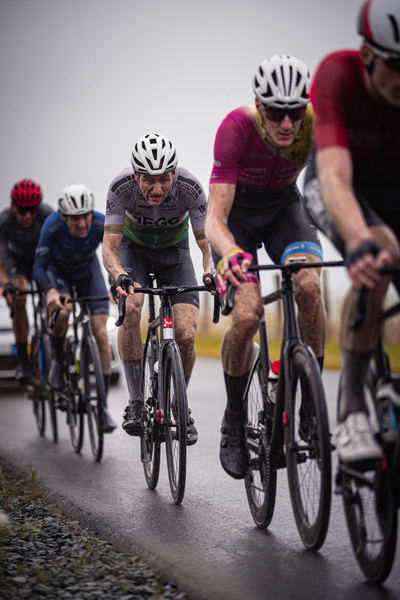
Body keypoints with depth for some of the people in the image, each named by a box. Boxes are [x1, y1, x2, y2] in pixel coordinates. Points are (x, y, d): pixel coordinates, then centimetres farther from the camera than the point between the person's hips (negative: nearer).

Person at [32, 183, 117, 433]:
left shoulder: (102, 224, -31)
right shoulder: (53, 225, -35)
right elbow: (39, 267, -35)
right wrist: (50, 291, -54)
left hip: (88, 269, 2)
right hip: (58, 270, -1)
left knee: (101, 333, -12)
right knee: (62, 311, -34)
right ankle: (59, 359, -2)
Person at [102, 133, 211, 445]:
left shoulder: (191, 188, -31)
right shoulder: (121, 187, -31)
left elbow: (208, 243, -28)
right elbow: (109, 247, -32)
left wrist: (210, 272, -50)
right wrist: (119, 275, -53)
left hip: (174, 252, 0)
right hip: (133, 249, 0)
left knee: (186, 336, -16)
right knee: (130, 308, -31)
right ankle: (136, 401, -20)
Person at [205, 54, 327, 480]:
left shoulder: (316, 125, -27)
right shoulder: (238, 127, -33)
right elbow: (215, 218, -36)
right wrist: (229, 253, -58)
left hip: (283, 207, 2)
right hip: (237, 213, -2)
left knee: (308, 285, -29)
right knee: (247, 313, -24)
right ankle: (234, 421, 0)